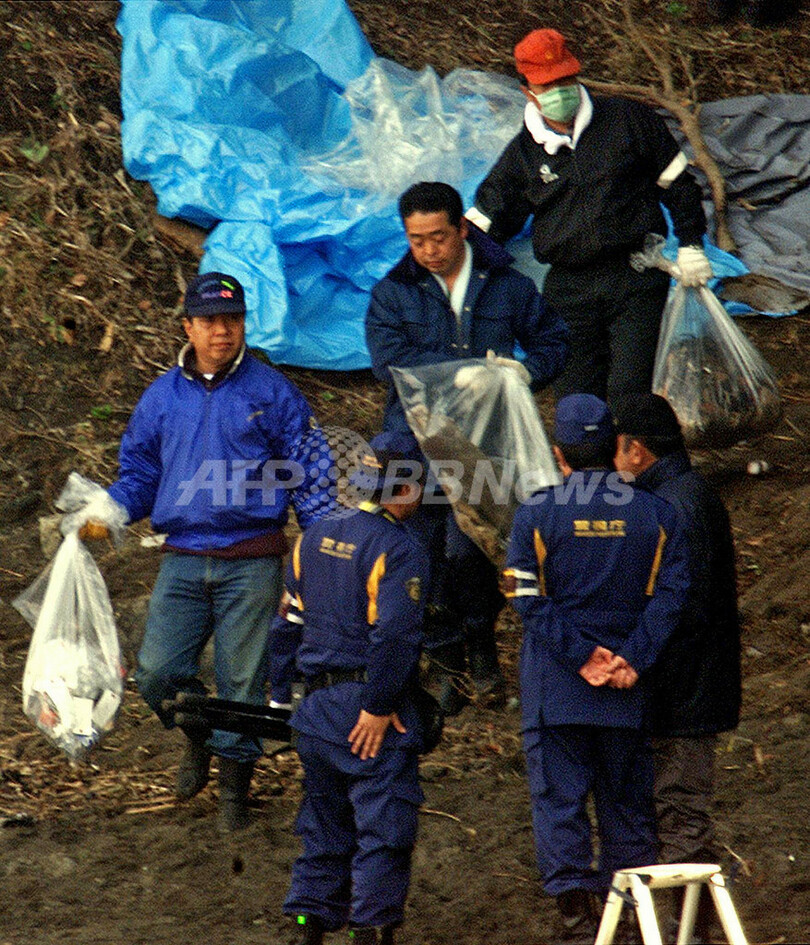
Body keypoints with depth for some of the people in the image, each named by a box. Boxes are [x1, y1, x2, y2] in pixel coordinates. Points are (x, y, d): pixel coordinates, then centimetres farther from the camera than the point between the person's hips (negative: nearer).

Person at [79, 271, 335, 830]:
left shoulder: (273, 393, 3)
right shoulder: (162, 399, 11)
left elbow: (310, 474, 5)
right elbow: (139, 473, 18)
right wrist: (108, 510, -2)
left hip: (252, 563, -2)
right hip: (183, 560, 2)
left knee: (242, 679, 0)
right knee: (158, 673, -7)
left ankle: (235, 787, 16)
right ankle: (199, 739, 23)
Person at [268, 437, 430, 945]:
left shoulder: (315, 537, 11)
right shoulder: (399, 550, -13)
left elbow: (289, 622, 15)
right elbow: (393, 635, -22)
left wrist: (281, 695, 19)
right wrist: (379, 707, -18)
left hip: (317, 706, 7)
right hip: (371, 705, -7)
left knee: (325, 822, 16)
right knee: (384, 826, -2)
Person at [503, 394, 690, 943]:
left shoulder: (536, 516, -5)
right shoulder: (656, 515, 1)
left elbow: (530, 602, -11)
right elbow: (670, 594, -6)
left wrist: (583, 655, -11)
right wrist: (631, 660, -11)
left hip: (555, 687, -2)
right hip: (629, 691, 2)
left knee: (559, 797, 1)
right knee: (627, 799, 13)